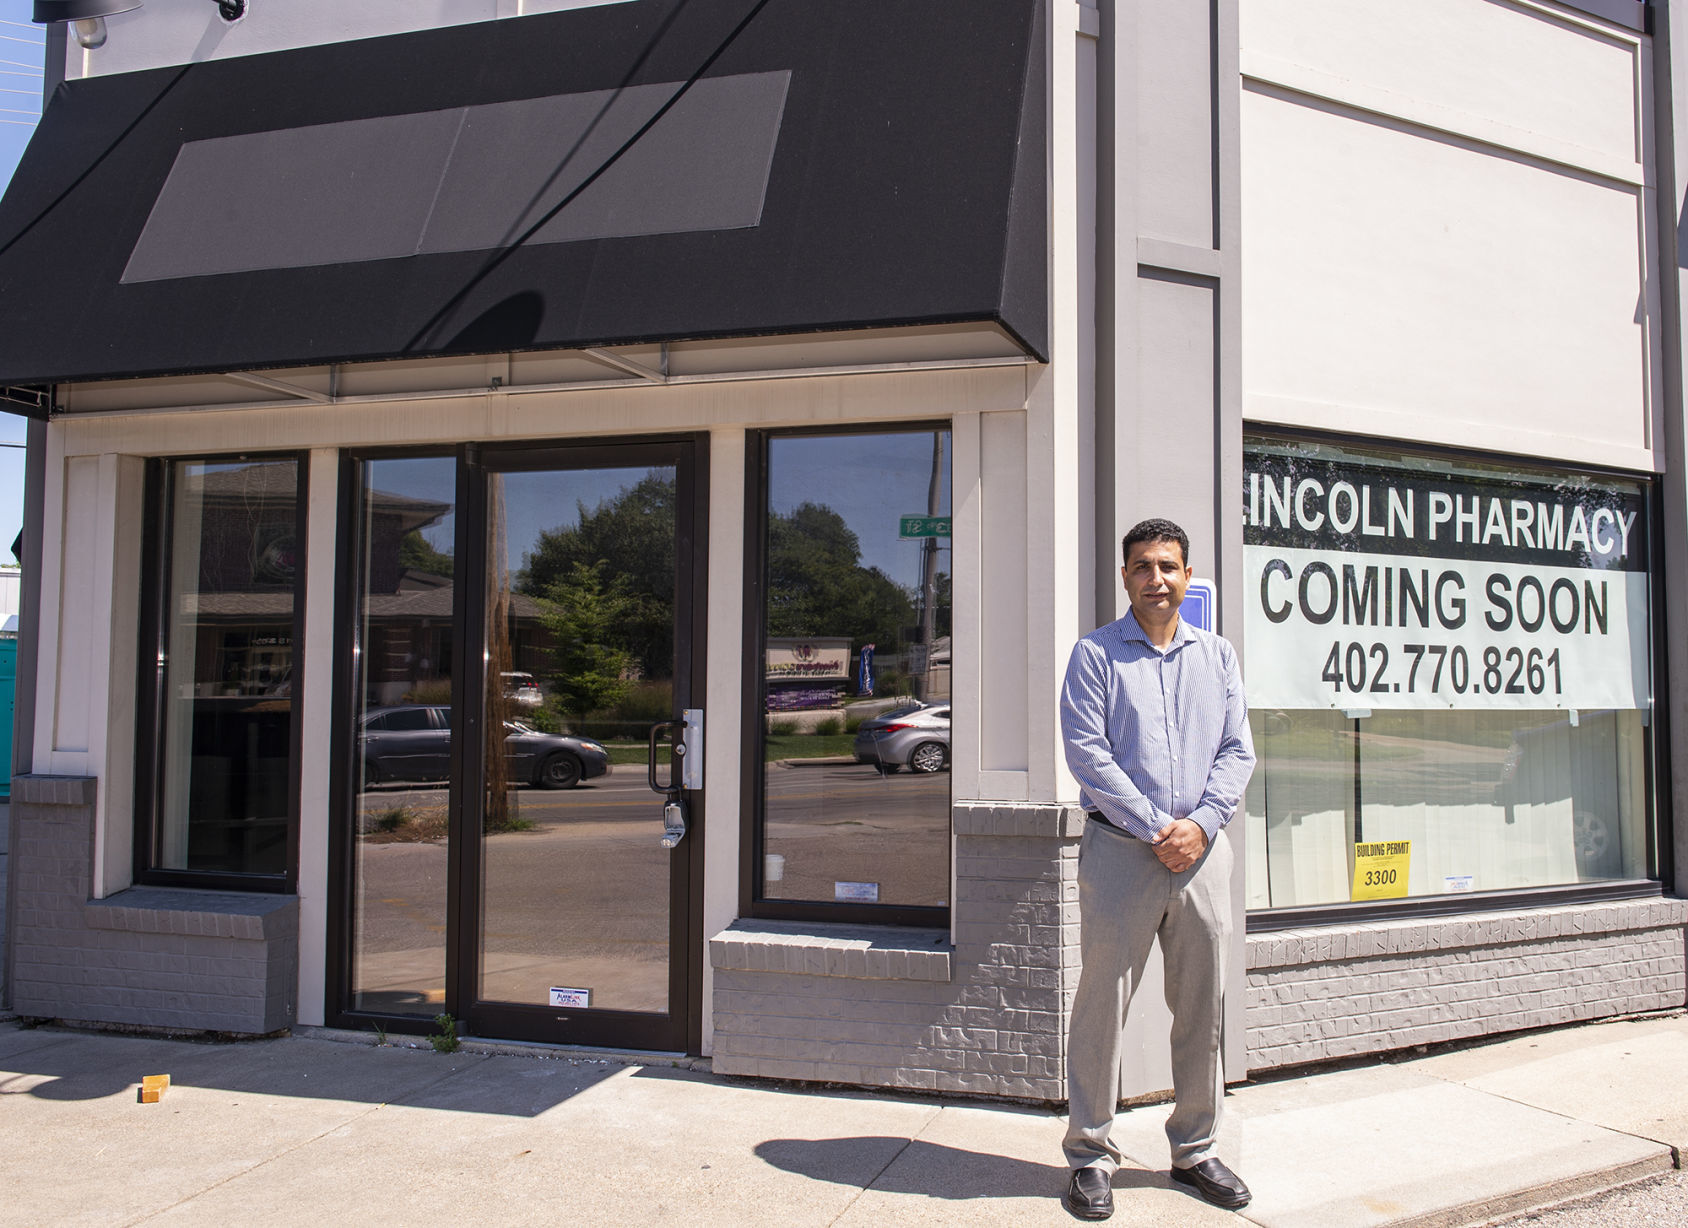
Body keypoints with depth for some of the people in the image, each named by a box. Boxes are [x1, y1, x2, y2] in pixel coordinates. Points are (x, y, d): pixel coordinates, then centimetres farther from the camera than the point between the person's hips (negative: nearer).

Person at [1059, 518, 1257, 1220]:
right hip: (1121, 847, -3)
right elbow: (1087, 752, -7)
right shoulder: (1096, 654, 2)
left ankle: (1195, 1149, 26)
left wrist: (1202, 824, -8)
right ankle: (1091, 1157, 13)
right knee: (1102, 1004, 0)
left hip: (1202, 849, 4)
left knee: (1203, 1008, 10)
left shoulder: (1217, 656, 14)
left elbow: (1238, 751, 8)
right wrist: (1154, 828, -12)